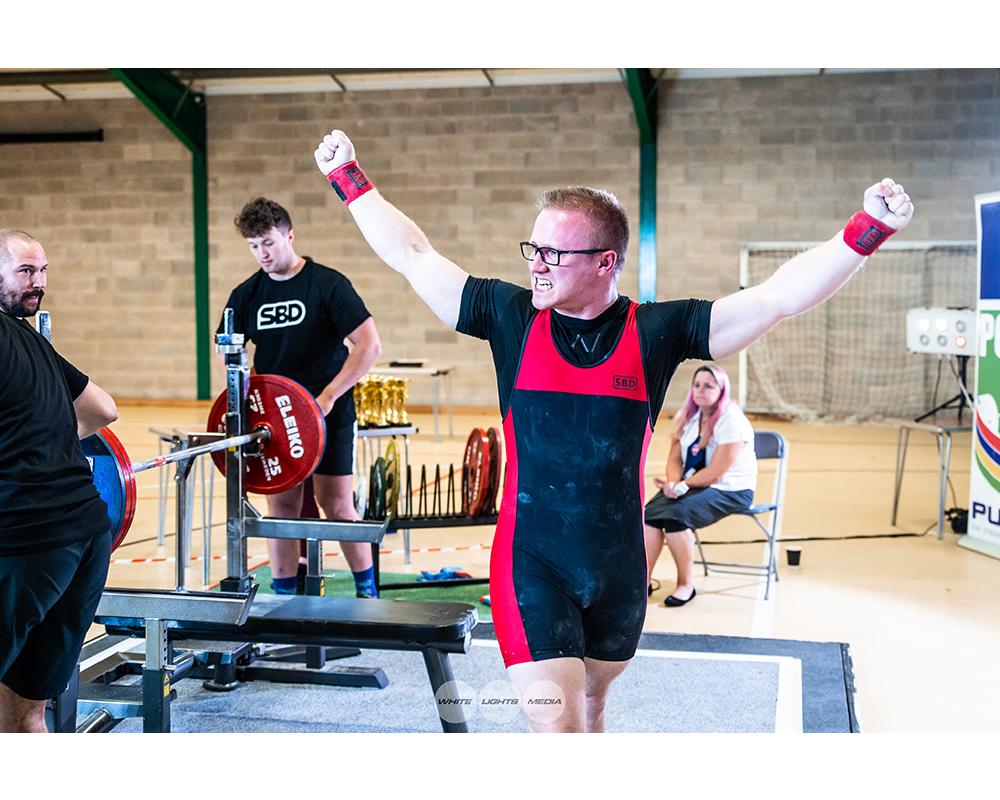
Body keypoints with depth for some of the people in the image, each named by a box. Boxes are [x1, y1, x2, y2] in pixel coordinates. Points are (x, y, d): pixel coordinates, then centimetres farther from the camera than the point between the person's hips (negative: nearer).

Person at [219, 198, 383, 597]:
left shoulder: (327, 284, -9)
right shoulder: (246, 294, 5)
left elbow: (369, 345, -15)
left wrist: (328, 396, -20)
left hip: (328, 413, -4)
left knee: (337, 505, -2)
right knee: (281, 504, 6)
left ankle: (367, 591, 14)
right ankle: (283, 597, 16)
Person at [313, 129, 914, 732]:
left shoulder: (656, 332, -7)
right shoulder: (512, 318, -5)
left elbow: (780, 297, -10)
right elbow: (412, 254, 3)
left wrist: (870, 228, -19)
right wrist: (350, 178, 7)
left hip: (620, 569, 2)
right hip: (531, 566, -2)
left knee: (590, 708, 23)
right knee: (557, 727, -9)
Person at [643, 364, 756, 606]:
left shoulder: (732, 421, -16)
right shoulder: (687, 416, 8)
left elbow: (716, 473, -19)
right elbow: (675, 459, 6)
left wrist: (681, 485, -15)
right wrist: (673, 484, -14)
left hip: (730, 491, -6)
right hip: (692, 485, 7)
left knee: (676, 515, -30)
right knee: (650, 512, -20)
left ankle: (686, 585, -15)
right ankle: (644, 580, -15)